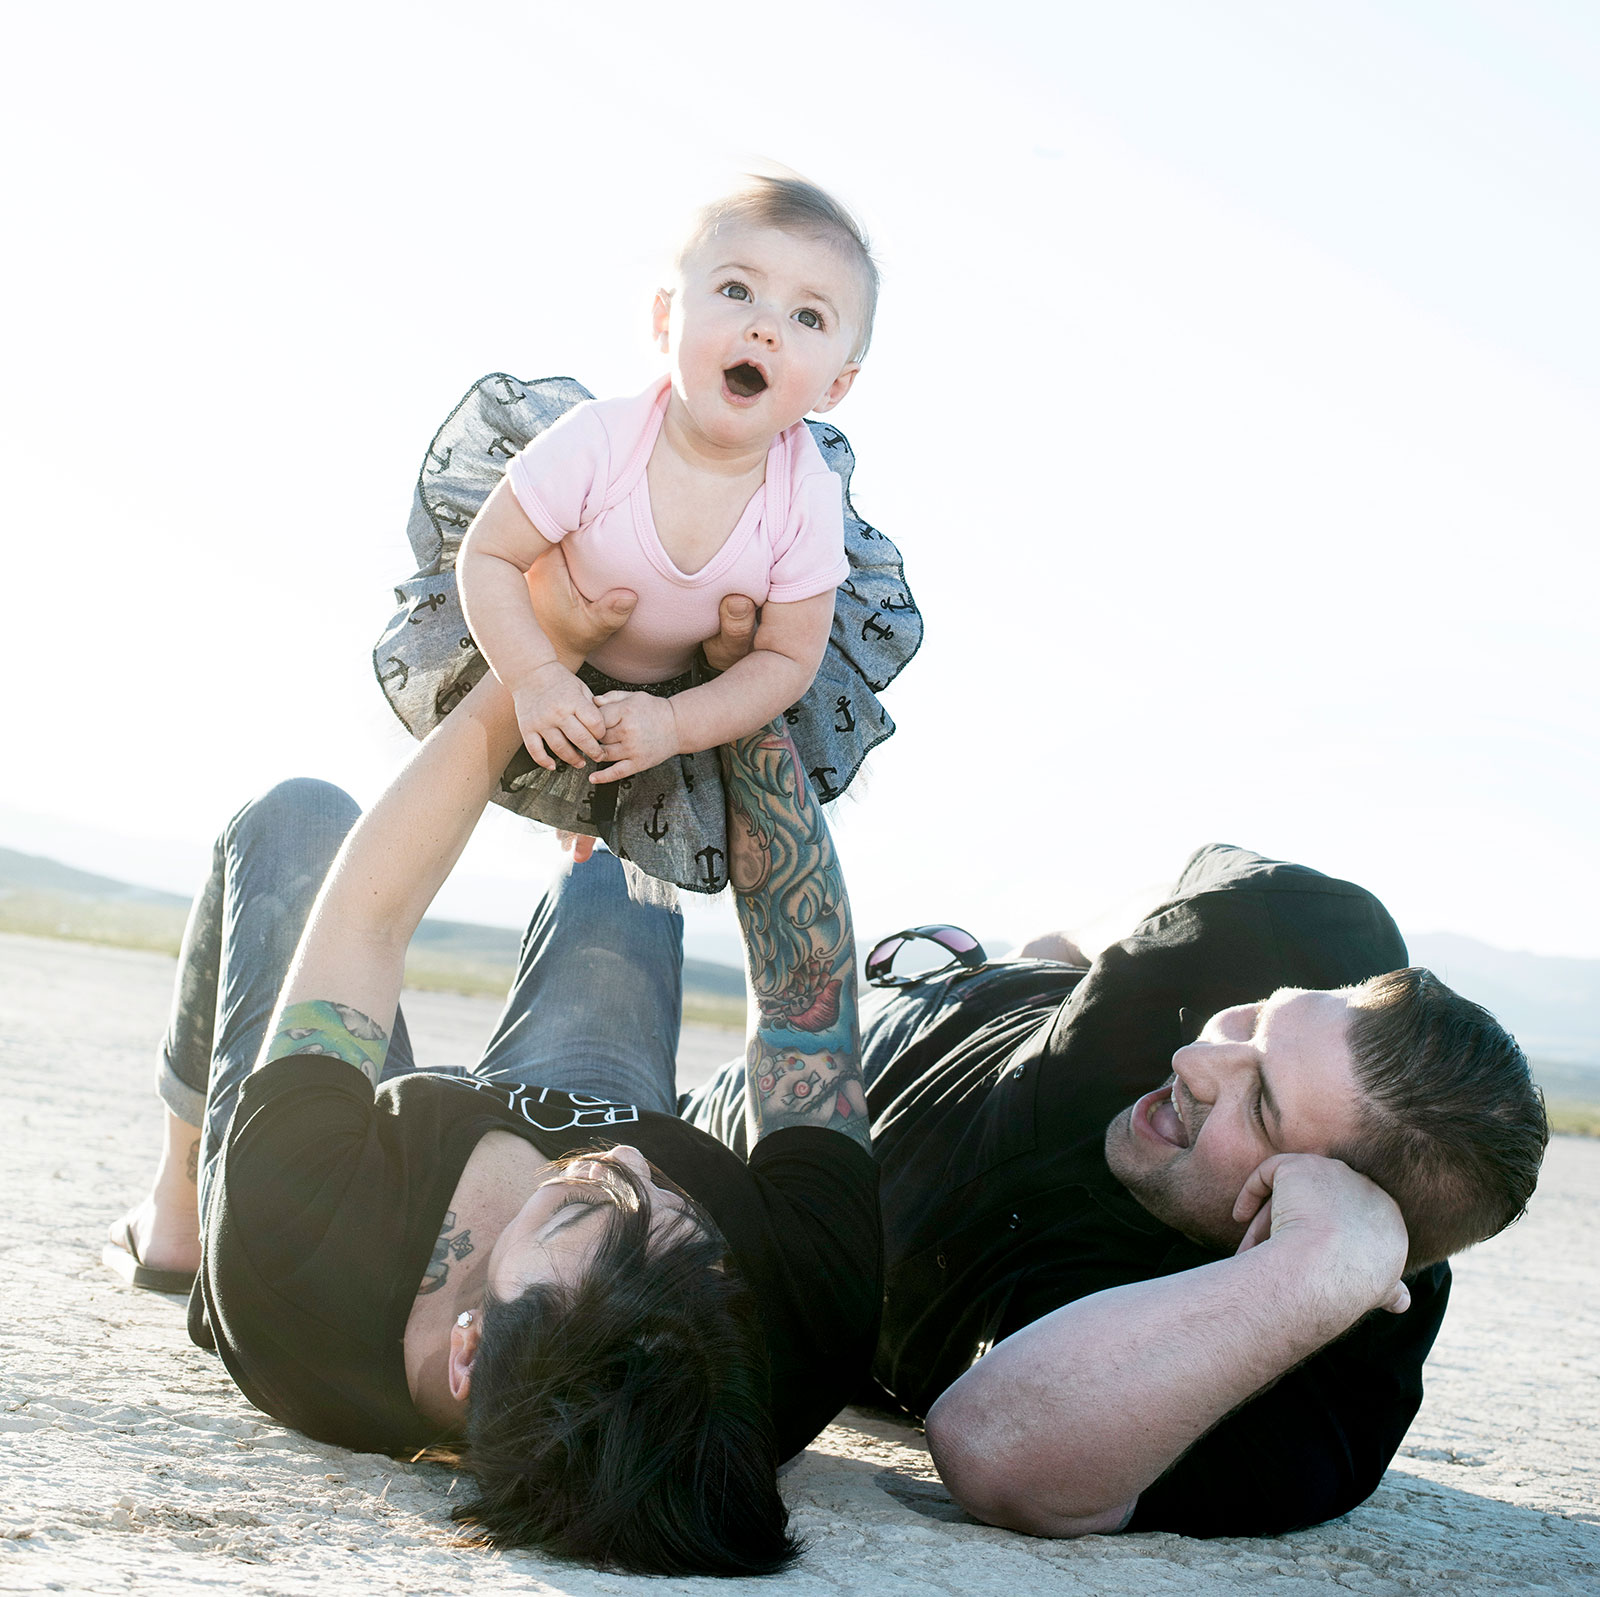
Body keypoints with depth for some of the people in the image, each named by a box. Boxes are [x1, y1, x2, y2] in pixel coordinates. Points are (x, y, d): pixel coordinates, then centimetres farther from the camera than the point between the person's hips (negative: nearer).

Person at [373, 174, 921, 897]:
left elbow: (786, 657, -21)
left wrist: (675, 723, -34)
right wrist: (535, 677, -38)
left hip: (697, 686, 1)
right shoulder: (597, 442, -37)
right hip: (558, 657, -1)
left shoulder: (806, 499, -32)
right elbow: (489, 556, -25)